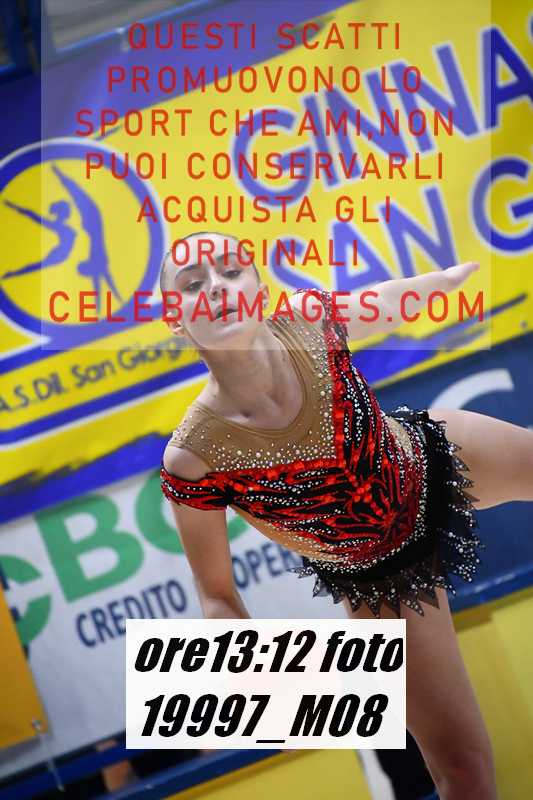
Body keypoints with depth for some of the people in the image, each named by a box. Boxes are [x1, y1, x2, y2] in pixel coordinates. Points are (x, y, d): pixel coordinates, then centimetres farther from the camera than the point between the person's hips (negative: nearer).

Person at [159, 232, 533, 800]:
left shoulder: (307, 321, -27)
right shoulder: (193, 459, -34)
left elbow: (386, 298, -2)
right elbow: (216, 596, -17)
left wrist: (459, 272, 15)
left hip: (433, 453, 3)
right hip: (383, 581, -2)